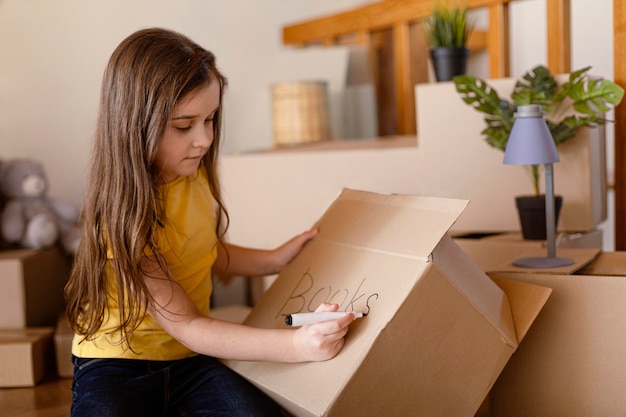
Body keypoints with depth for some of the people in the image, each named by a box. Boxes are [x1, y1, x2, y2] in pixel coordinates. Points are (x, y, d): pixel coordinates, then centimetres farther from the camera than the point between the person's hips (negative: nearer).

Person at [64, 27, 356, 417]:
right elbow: (185, 326, -22)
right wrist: (296, 345, -30)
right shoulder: (124, 214, -21)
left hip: (190, 357, 5)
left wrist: (277, 260, 7)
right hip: (116, 363, -5)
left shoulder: (194, 172, -1)